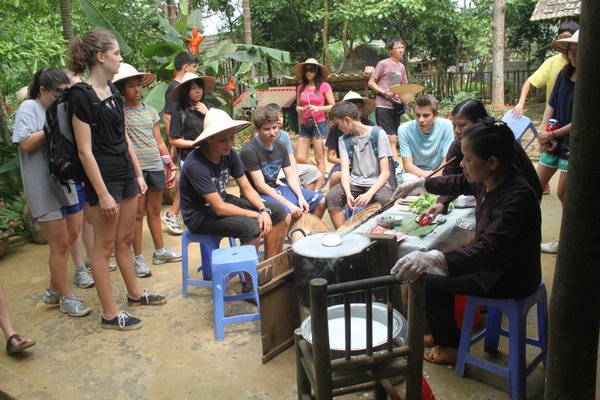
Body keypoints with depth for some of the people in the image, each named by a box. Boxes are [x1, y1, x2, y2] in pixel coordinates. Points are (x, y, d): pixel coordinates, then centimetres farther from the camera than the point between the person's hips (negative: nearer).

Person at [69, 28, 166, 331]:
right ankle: (110, 314, 13)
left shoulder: (112, 91, 11)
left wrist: (138, 174, 14)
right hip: (103, 178, -8)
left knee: (125, 239, 19)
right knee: (104, 246, 2)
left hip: (125, 174, 8)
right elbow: (84, 150, -17)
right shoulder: (81, 95, -14)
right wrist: (102, 193, -19)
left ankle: (134, 293, 34)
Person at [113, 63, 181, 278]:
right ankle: (138, 258, 11)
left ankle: (160, 251, 27)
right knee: (138, 213, 1)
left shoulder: (150, 110, 12)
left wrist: (169, 164, 12)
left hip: (156, 165, 5)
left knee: (155, 210, 15)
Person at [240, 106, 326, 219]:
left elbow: (291, 176, 5)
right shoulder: (249, 151, -19)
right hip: (258, 194, -8)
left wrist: (301, 197, -12)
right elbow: (260, 186, -22)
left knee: (321, 201, 6)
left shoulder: (280, 147, 4)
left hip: (275, 189, 8)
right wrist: (288, 204, -25)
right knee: (286, 213, -37)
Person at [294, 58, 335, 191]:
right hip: (304, 125, 5)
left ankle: (318, 188, 8)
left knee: (319, 159, -1)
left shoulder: (324, 86, -3)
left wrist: (319, 108, -17)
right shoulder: (300, 87, 7)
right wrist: (298, 109, -5)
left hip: (319, 124, -4)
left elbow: (333, 106, -2)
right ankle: (321, 175, 25)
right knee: (300, 158, 2)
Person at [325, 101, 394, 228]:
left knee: (386, 200, -35)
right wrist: (348, 193, -25)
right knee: (331, 196, -26)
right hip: (355, 183, 3)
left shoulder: (378, 134, -5)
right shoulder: (343, 140, 7)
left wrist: (369, 193, -25)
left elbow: (385, 172, -9)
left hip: (376, 183, -3)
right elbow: (345, 170, -5)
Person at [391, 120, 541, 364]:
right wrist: (419, 183, 20)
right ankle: (443, 334, 31)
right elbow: (458, 183, 14)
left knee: (429, 282, -6)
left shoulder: (516, 197, -34)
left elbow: (488, 249, -45)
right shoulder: (488, 180, -9)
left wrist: (433, 258, -58)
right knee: (437, 272, 14)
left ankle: (451, 348, 17)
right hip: (494, 262, 9)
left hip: (511, 278, -8)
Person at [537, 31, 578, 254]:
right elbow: (551, 105, 6)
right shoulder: (565, 74, 3)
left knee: (563, 193, 1)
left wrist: (553, 135, -15)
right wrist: (544, 132, -6)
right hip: (554, 140, 6)